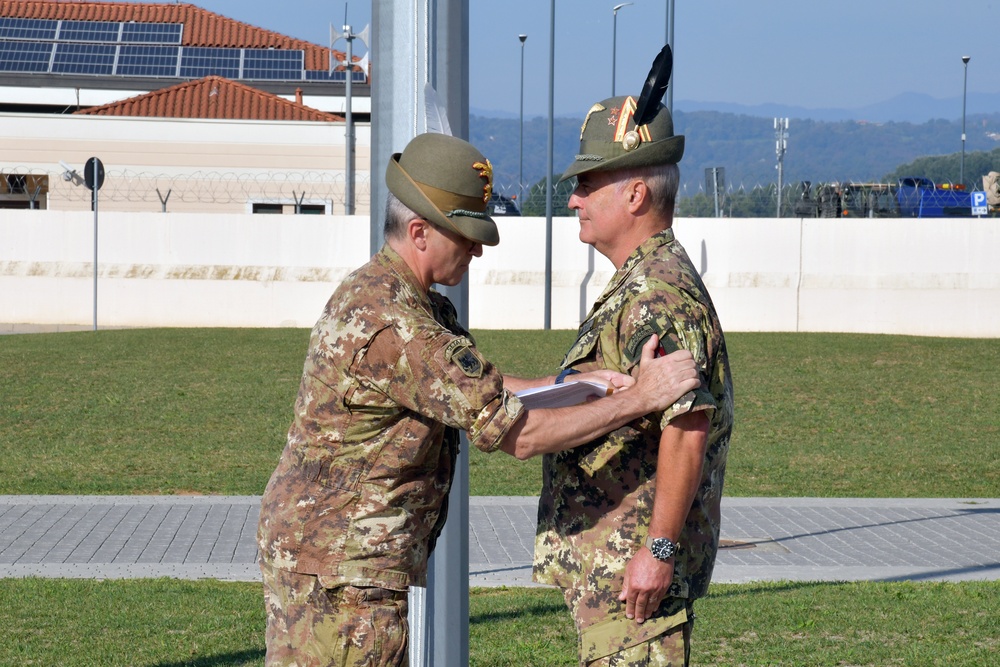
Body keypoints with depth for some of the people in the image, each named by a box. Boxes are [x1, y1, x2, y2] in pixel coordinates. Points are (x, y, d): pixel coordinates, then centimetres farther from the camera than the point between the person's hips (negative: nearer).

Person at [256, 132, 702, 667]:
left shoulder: (374, 291, 10)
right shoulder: (395, 327, -24)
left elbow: (481, 392, 16)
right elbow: (516, 433, -23)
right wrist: (639, 399, -18)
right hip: (342, 567, -11)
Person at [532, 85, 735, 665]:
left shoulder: (660, 294, -19)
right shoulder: (638, 284, 17)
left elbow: (687, 426, -27)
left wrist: (659, 549, -27)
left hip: (635, 565, -11)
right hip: (605, 562, 11)